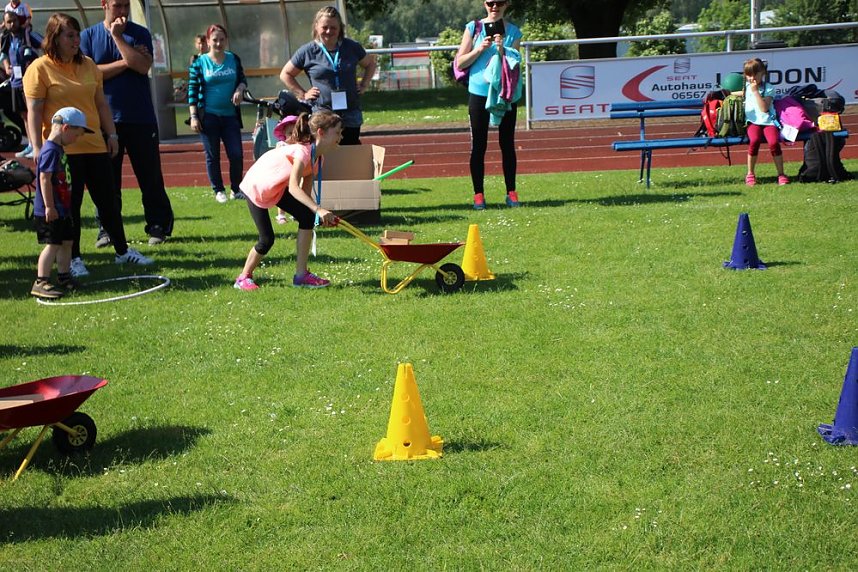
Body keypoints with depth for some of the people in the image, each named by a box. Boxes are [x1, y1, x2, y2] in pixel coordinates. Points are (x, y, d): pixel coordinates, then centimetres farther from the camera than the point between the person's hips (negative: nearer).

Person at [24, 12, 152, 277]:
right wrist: (37, 147, -15)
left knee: (109, 201, 10)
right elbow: (34, 111, -9)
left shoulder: (88, 65, 10)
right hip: (62, 149, -5)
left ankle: (123, 251, 21)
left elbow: (101, 103, 16)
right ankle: (74, 259, 13)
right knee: (70, 205, 2)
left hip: (95, 145, 5)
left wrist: (111, 133, 10)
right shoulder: (40, 69, -7)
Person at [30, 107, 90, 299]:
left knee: (66, 242, 15)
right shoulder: (50, 150, -18)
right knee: (52, 245, -9)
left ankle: (64, 278, 25)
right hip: (50, 212, -10)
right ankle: (40, 282, -7)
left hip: (62, 210, 10)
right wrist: (49, 207, -23)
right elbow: (44, 179, -23)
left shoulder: (58, 149, 13)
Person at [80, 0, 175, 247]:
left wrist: (117, 36, -12)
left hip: (141, 118, 0)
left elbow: (143, 66, -13)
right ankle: (107, 229, 13)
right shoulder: (88, 36, 6)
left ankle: (158, 226, 10)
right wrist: (126, 62, -9)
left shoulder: (139, 34, 4)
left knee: (151, 177, 2)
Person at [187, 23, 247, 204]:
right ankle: (218, 191, 16)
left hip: (230, 115, 2)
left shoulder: (234, 59, 6)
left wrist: (240, 89, -10)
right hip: (208, 116, -2)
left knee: (237, 155, -3)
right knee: (212, 156, 5)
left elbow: (242, 80, 14)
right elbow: (192, 90, -1)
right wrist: (193, 116, -6)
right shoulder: (199, 62, -2)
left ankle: (236, 189, 13)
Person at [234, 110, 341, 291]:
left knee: (307, 217, -10)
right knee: (267, 239, -8)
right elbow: (293, 188, -46)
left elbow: (305, 191, -5)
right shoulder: (302, 151, -34)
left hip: (278, 187, 8)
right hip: (256, 187, -8)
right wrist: (318, 209, -57)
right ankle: (244, 277, 17)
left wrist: (322, 214, -17)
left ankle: (301, 274, -3)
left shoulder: (317, 157, -7)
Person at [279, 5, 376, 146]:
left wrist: (364, 84, 9)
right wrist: (303, 95, 1)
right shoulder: (307, 51, -1)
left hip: (351, 118, 2)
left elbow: (370, 63, 22)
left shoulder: (352, 47, 4)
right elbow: (285, 74, 9)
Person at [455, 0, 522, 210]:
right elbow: (460, 63, 1)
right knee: (478, 145, 1)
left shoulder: (513, 32, 4)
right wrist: (480, 48, -11)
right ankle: (478, 194, 8)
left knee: (507, 144, 7)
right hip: (479, 92, -1)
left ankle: (511, 192, 15)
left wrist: (501, 48, -17)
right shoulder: (473, 28, 3)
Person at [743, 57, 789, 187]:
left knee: (774, 142, -29)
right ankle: (750, 174, -19)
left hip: (768, 121, -1)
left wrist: (755, 91, -11)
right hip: (753, 122, 1)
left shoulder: (768, 88, 3)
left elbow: (764, 108, -10)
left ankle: (781, 174, -16)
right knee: (754, 140, -32)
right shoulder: (746, 87, 16)